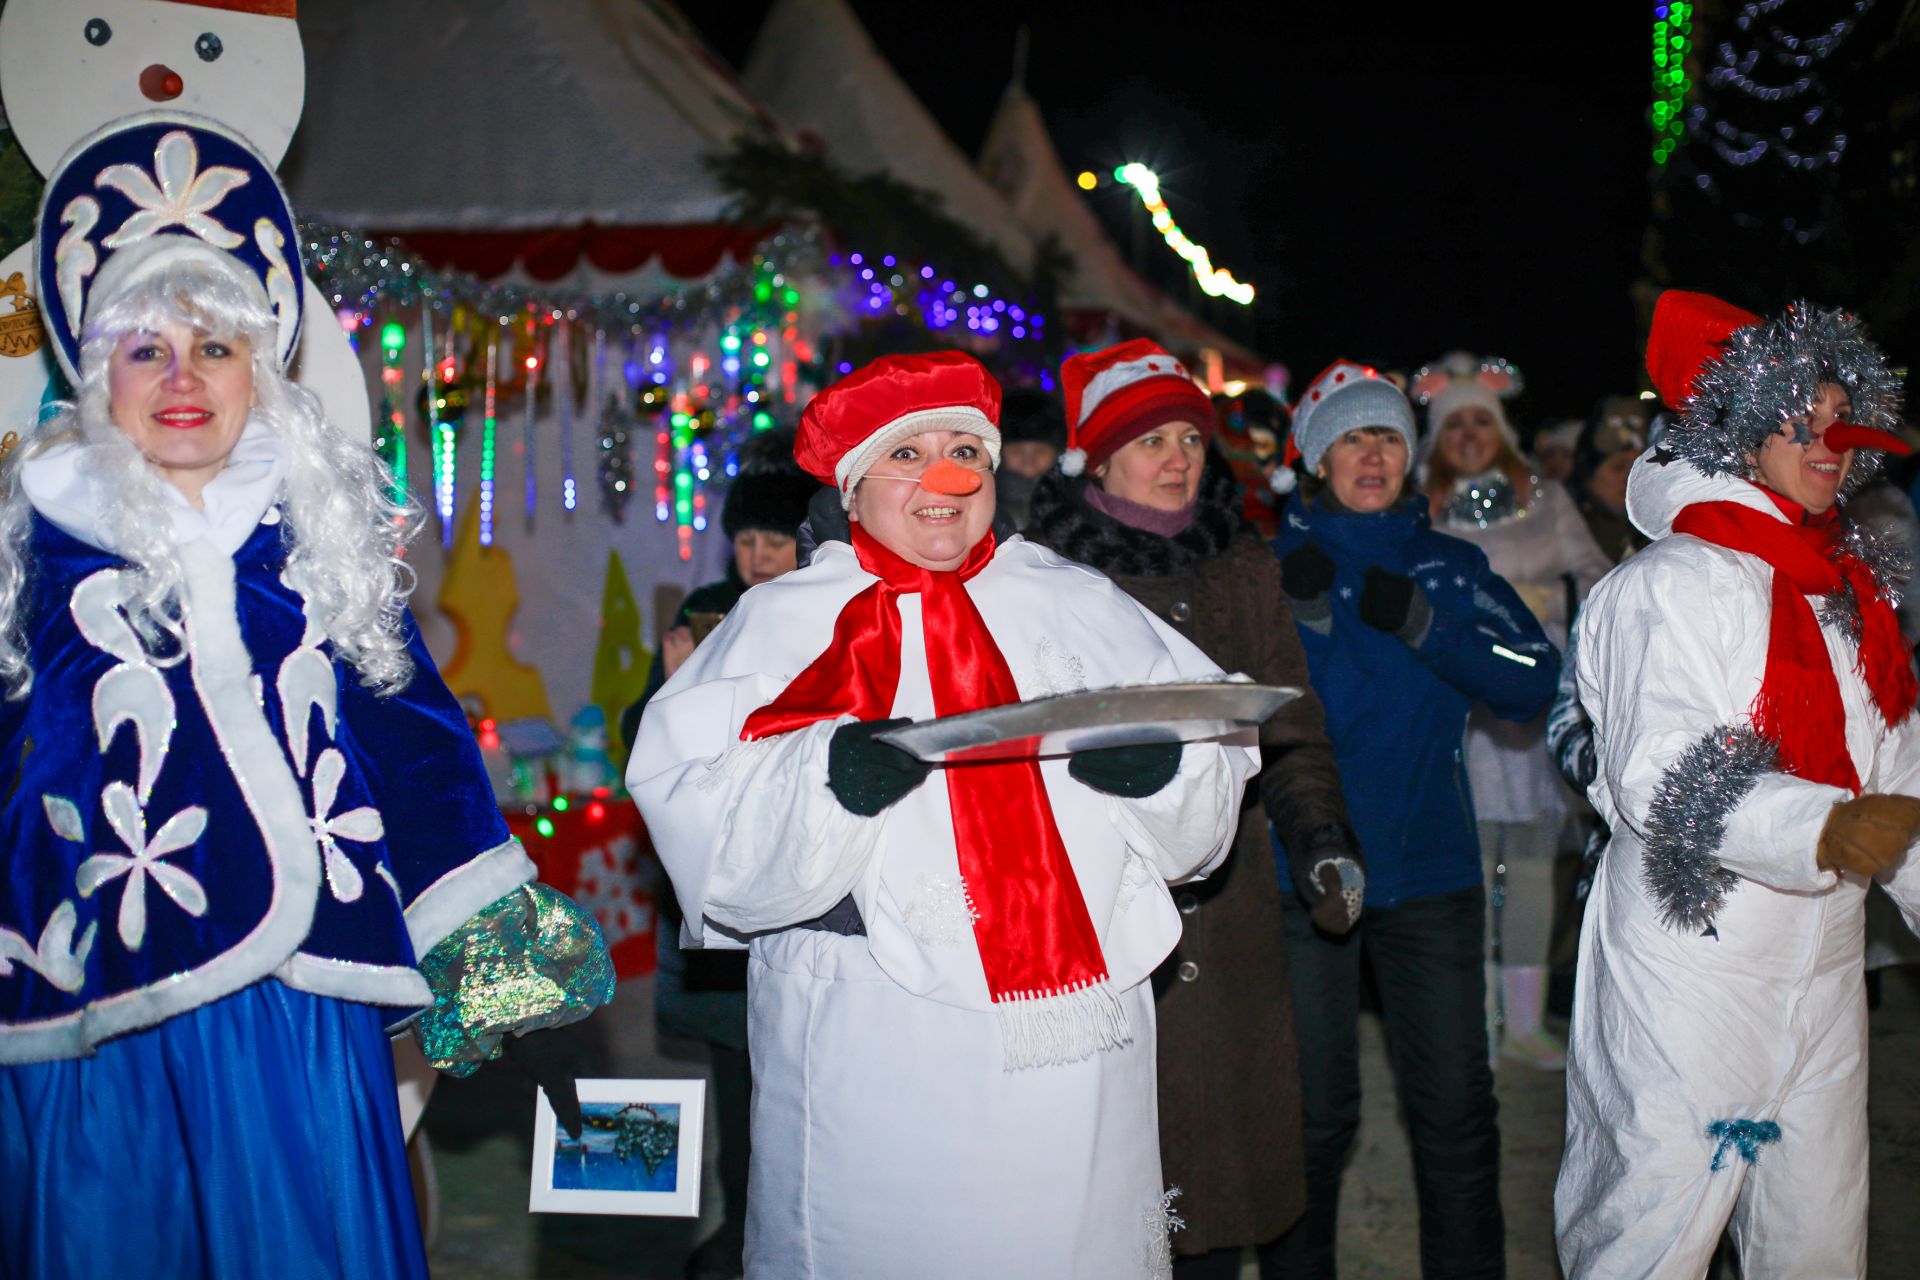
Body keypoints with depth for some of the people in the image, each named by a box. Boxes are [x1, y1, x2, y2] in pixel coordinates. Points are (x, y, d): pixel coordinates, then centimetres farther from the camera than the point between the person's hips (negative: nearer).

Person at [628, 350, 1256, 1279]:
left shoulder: (1081, 607, 13)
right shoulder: (777, 625, 4)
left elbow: (1219, 767, 7)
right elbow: (709, 832, -8)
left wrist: (1158, 762, -15)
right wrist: (830, 779, -25)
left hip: (1076, 1043, 3)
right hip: (873, 1053, -2)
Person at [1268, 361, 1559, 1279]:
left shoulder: (1453, 566, 10)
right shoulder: (1274, 565, 5)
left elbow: (1534, 681, -4)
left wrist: (1422, 623, -15)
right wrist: (1304, 616, -17)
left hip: (1431, 867, 2)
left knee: (1455, 1108, 4)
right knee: (1314, 1112, 5)